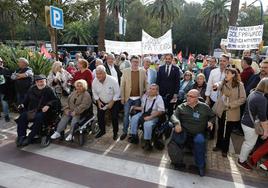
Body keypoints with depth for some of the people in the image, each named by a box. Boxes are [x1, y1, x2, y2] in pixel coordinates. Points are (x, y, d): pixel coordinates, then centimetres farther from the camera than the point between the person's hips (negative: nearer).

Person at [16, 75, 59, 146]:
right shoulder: (32, 89, 16)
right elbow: (27, 100, 24)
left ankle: (29, 138, -27)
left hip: (42, 111, -4)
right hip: (31, 110, 5)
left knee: (39, 117, -34)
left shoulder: (49, 90, 2)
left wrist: (48, 105, -19)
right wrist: (23, 104, 4)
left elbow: (56, 100, -5)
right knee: (22, 116, -22)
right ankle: (21, 137, -15)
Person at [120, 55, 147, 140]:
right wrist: (122, 97, -3)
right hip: (128, 98, -1)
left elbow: (146, 84, 5)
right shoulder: (125, 71, -1)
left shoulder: (143, 71, 2)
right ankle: (125, 132, 20)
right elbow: (122, 85, 0)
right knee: (126, 115, 4)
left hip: (138, 98, 1)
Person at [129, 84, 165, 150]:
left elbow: (161, 111, -17)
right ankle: (134, 136, -2)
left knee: (147, 124, -32)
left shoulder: (159, 98, -11)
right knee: (134, 119, -16)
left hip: (153, 116, -6)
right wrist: (136, 108, 1)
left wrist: (150, 117, -22)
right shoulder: (145, 96, 6)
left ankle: (147, 142, -14)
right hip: (143, 113, 6)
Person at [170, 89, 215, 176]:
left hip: (198, 133, 1)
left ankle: (201, 166, -11)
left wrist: (211, 122, 0)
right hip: (184, 132, 0)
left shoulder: (204, 107, 11)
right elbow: (174, 116, -5)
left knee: (200, 141, -34)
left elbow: (213, 116, 24)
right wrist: (177, 123, -27)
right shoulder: (181, 107, 8)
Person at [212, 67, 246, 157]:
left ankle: (225, 149, 28)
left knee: (228, 131, 10)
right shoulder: (223, 82, 0)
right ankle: (219, 145, 37)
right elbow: (219, 85, -21)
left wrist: (231, 105, -18)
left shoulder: (239, 85, -9)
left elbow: (243, 98, -10)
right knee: (220, 129, 17)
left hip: (232, 113, -3)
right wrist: (217, 85, -44)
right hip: (221, 110, 3)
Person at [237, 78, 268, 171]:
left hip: (245, 122, 9)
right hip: (251, 125, -9)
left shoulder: (253, 93, 2)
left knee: (247, 142, 25)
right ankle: (242, 161, 24)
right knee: (250, 144, 9)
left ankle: (242, 157, 41)